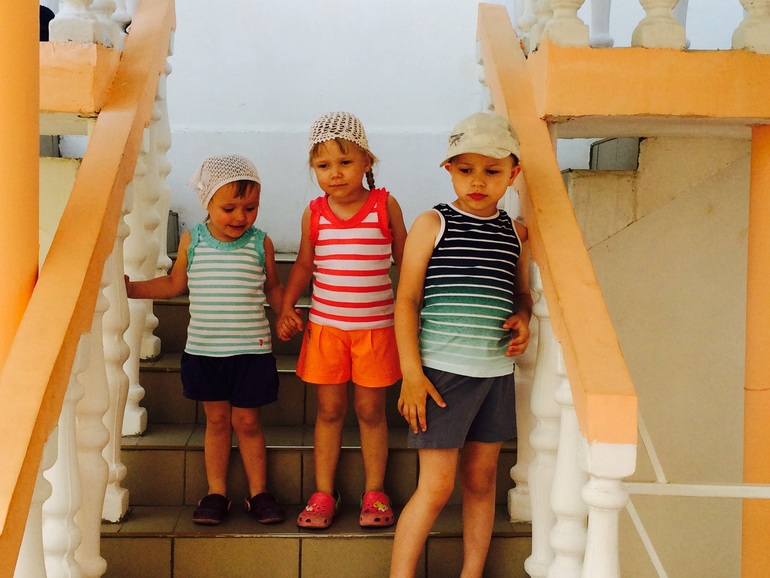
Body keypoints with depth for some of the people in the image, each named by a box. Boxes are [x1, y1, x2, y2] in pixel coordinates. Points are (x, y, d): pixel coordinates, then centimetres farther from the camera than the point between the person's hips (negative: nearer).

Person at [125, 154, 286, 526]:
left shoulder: (260, 243, -4)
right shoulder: (192, 241, -1)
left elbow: (272, 287, 9)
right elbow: (175, 284, 12)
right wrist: (131, 288, 5)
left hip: (251, 350, -1)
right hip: (203, 350, 2)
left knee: (247, 422, 6)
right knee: (216, 420, 11)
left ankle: (259, 493, 21)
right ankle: (216, 493, 24)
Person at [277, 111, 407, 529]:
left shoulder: (385, 206, -5)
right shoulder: (314, 213, 0)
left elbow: (405, 260, 6)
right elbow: (303, 264, 12)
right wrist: (286, 308, 2)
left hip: (375, 327, -1)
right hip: (325, 326, 2)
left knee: (371, 410, 9)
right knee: (329, 409, 10)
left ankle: (374, 494, 24)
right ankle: (323, 495, 22)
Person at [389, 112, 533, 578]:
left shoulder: (515, 233, 8)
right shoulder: (433, 224, -4)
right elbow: (407, 299, -5)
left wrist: (522, 318, -2)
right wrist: (412, 374, -11)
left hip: (496, 373, 5)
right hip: (442, 371, -5)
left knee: (481, 481, 14)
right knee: (437, 487, -3)